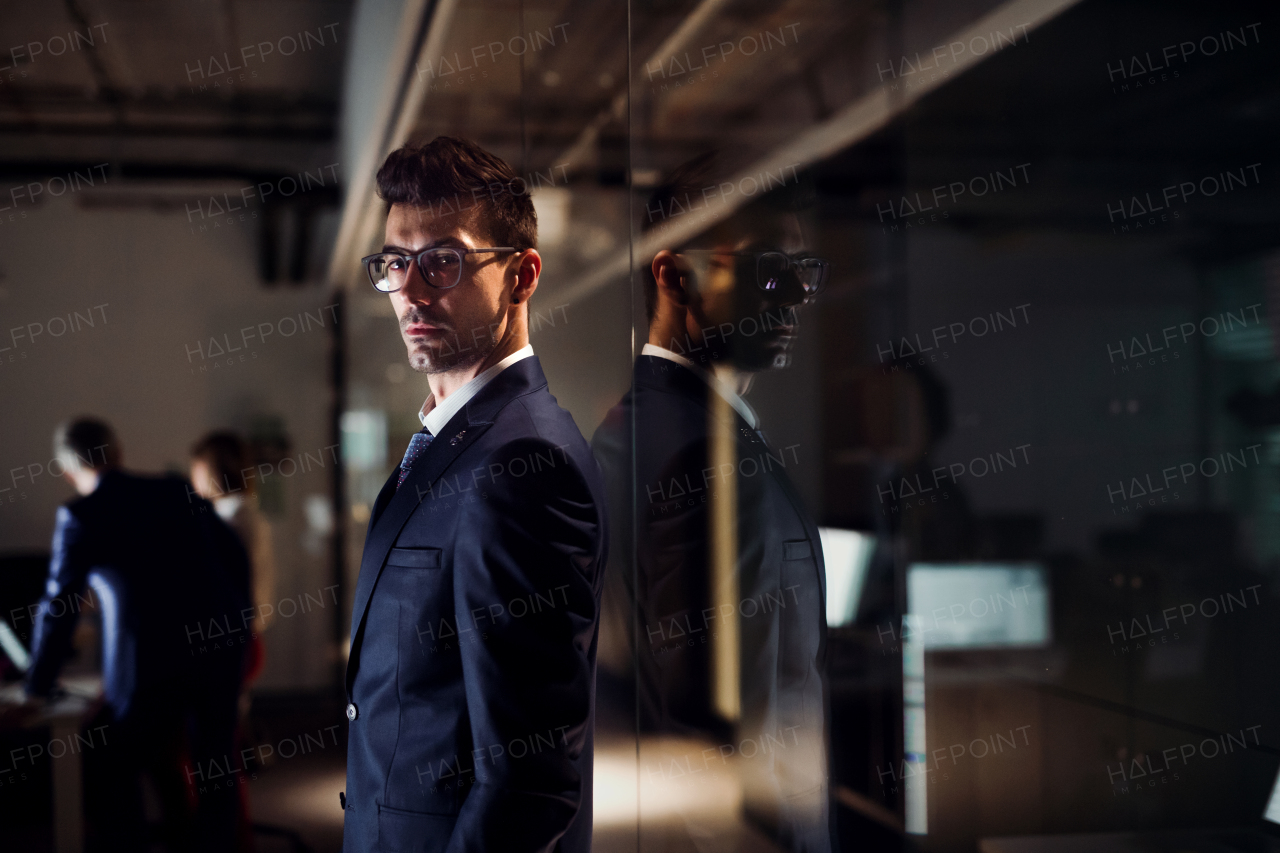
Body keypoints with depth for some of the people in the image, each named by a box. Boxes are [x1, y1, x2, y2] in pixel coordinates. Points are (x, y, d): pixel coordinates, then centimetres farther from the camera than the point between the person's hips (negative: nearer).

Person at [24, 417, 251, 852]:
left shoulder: (79, 516, -4)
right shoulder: (178, 491, 9)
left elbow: (58, 606, -3)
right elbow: (235, 557, 13)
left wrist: (39, 686, 7)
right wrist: (235, 621, 27)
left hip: (150, 662, -4)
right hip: (219, 648, 5)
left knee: (117, 774, 15)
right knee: (213, 767, 18)